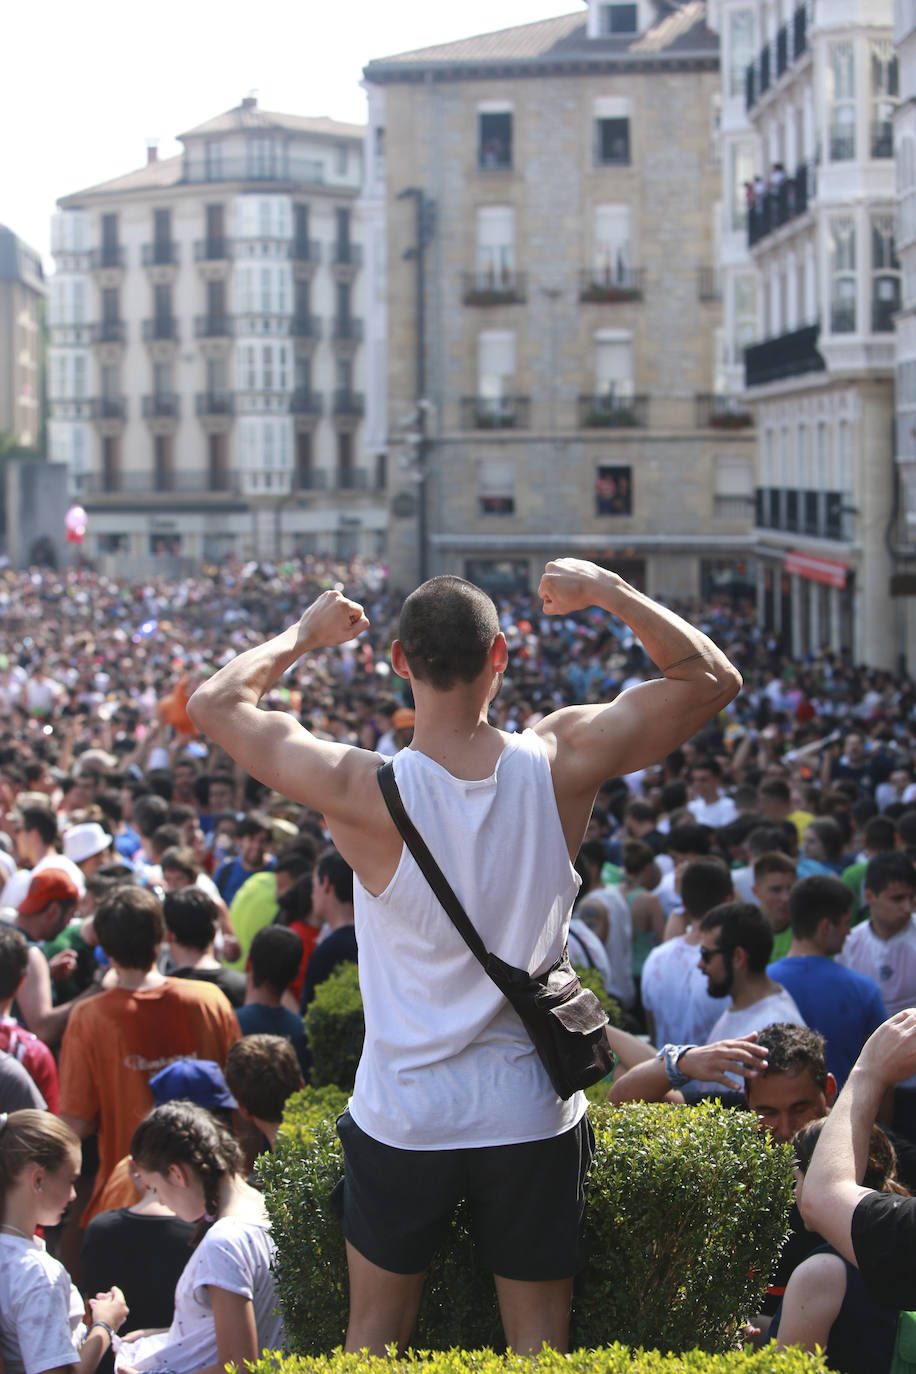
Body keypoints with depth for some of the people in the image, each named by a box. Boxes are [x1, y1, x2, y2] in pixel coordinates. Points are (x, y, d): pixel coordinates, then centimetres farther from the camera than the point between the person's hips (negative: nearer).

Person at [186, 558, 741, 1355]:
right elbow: (714, 679, 0)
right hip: (531, 1117, 1)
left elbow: (213, 702, -5)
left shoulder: (368, 793, -19)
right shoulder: (560, 764, -14)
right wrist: (610, 592, 5)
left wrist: (302, 636, 8)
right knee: (540, 1341, 14)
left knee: (376, 1332, 17)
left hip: (402, 1120, -1)